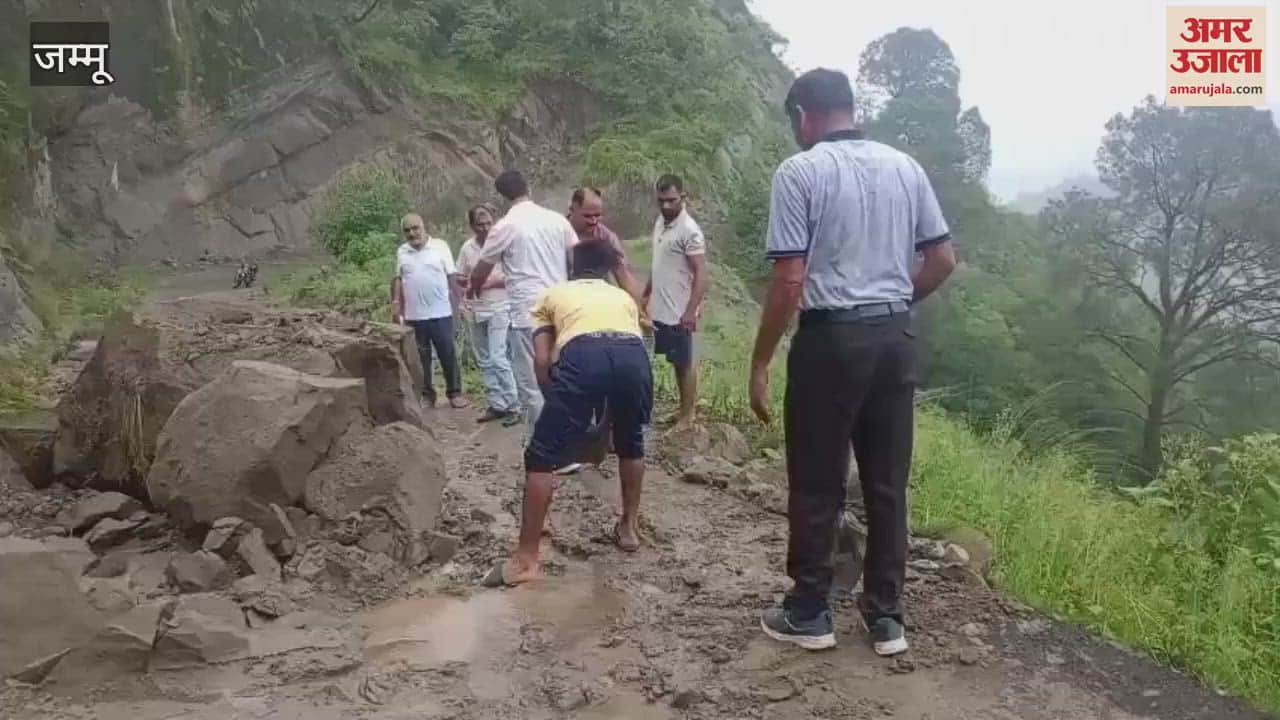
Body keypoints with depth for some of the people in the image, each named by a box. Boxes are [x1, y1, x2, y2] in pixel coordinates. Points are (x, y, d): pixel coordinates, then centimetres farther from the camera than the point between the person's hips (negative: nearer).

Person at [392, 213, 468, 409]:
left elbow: (452, 275, -1)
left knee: (448, 354, 3)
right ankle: (426, 394, 18)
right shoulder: (402, 252, 8)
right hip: (413, 315, 3)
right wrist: (396, 303, 6)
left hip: (440, 312, -3)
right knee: (420, 357, 9)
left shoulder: (440, 246, -1)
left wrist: (454, 300, -4)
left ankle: (454, 392, 13)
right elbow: (398, 280, 13)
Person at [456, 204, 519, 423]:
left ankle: (512, 405, -1)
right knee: (485, 361, 9)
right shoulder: (467, 248, 5)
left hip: (498, 309, -5)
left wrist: (494, 281, -17)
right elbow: (460, 278, 11)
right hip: (475, 311, 5)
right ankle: (496, 404, 18)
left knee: (498, 358, -11)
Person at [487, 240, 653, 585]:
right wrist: (609, 404, 52)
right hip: (633, 356, 3)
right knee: (630, 443, 31)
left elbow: (542, 360, 24)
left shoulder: (553, 295, 34)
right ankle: (629, 528, 37)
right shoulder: (624, 297, 40)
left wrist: (560, 402, 38)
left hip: (581, 356, -2)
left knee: (541, 455, 9)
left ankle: (526, 560, 9)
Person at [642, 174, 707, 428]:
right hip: (660, 310, 8)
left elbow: (701, 273, -21)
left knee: (685, 363, 2)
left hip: (679, 313, -8)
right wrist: (646, 294, 23)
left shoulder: (689, 231, -18)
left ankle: (688, 416, 11)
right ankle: (683, 410, 26)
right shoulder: (660, 223, 8)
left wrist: (691, 311, -26)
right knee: (676, 362, 16)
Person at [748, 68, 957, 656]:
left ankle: (809, 612, 20)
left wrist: (760, 363, -8)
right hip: (895, 338, 6)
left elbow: (790, 280, -14)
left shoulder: (799, 171, -8)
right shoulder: (905, 167, 8)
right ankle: (886, 615, 23)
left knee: (817, 484, 7)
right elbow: (943, 260, 10)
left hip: (831, 339, -5)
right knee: (887, 482, 12)